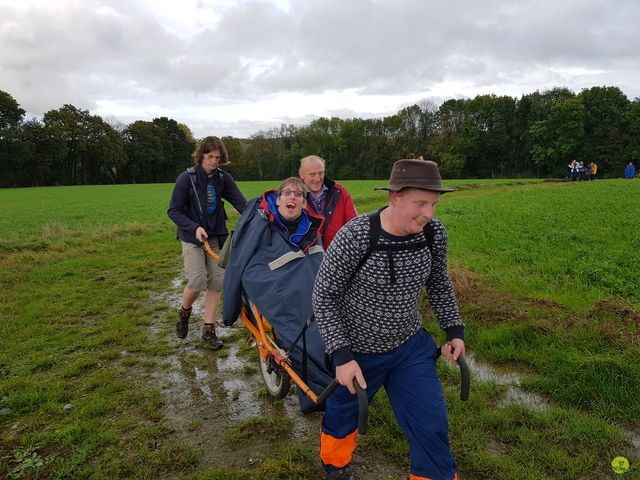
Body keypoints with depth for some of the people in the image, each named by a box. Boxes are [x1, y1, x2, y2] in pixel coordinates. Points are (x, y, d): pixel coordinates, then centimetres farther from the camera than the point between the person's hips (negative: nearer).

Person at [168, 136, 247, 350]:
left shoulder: (223, 178, 0)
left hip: (217, 236, 4)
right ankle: (184, 312, 18)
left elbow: (240, 201, -12)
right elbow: (174, 211, -8)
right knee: (198, 280, -14)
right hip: (192, 236, -3)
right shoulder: (187, 178, -9)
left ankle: (209, 329, 13)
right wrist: (194, 228, -22)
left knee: (217, 281, 0)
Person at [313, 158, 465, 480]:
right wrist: (341, 356, -21)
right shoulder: (354, 236, -29)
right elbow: (324, 296, -18)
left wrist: (454, 329, 5)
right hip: (358, 351, -2)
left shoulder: (434, 233, -14)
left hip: (411, 347, 3)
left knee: (432, 427, 6)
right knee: (343, 416, 23)